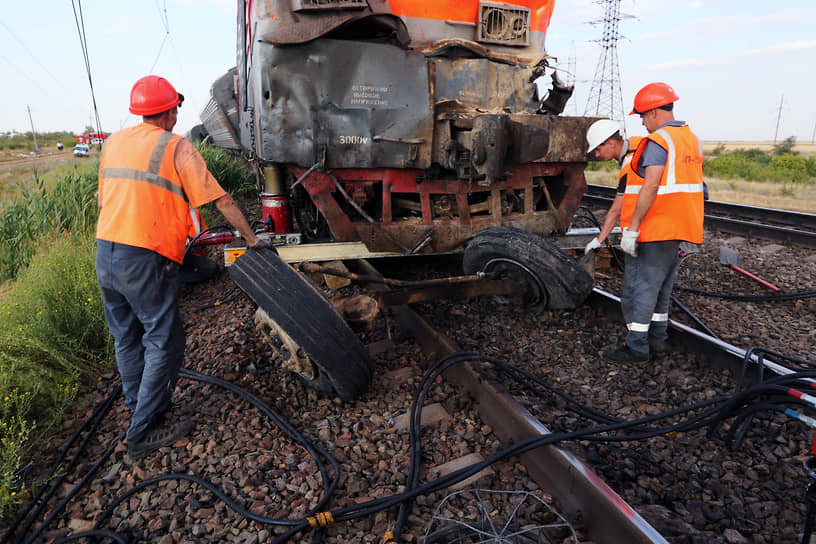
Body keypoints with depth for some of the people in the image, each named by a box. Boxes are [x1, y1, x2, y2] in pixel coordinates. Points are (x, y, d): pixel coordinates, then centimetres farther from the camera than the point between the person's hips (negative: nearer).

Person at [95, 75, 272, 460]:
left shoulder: (113, 143, 13)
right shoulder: (176, 147, -7)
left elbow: (103, 200, 19)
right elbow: (221, 200, -9)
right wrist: (251, 239, 0)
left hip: (105, 253, 8)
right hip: (146, 261, -8)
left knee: (127, 338, 20)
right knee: (164, 343, 3)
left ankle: (140, 406, 36)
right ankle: (144, 433, 11)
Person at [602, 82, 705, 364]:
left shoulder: (658, 141, -15)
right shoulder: (691, 138, 15)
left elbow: (651, 186, -25)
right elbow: (689, 184, 18)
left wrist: (632, 227, -24)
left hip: (653, 229, -10)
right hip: (677, 229, 10)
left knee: (638, 287, -2)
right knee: (661, 285, 18)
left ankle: (637, 346, 4)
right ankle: (657, 339, 27)